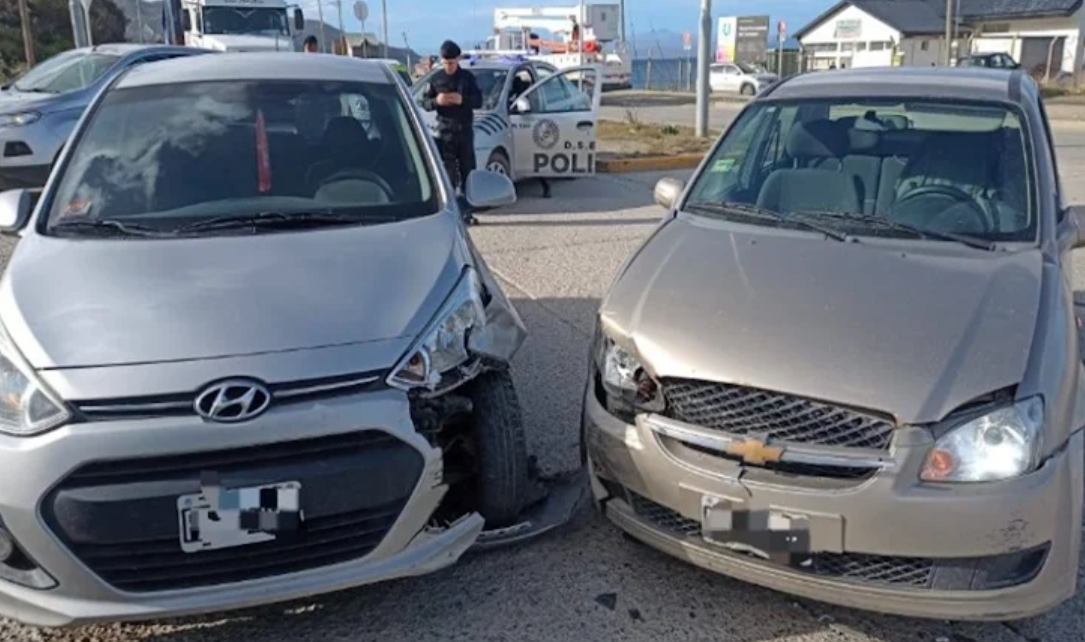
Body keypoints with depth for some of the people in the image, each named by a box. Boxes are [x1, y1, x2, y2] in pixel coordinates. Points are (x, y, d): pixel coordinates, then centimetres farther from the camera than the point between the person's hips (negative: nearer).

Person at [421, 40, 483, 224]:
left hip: (465, 129, 2)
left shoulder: (468, 77, 5)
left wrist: (462, 100, -17)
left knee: (467, 169, 6)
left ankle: (465, 210, 15)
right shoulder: (436, 79, 5)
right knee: (448, 172, -8)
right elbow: (425, 103, 5)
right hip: (444, 130, -1)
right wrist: (436, 101, -17)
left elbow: (478, 101, 2)